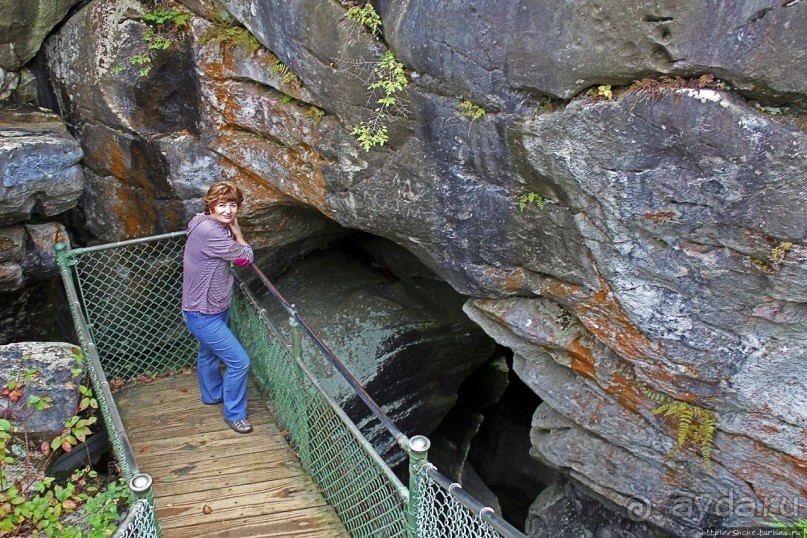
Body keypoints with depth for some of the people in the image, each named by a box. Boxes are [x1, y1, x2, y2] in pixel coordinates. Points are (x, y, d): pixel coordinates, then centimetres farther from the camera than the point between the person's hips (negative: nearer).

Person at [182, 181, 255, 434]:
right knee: (239, 361, -4)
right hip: (203, 315, -10)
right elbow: (246, 257, -19)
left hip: (215, 307, 10)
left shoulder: (207, 224, 1)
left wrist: (232, 227, -4)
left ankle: (212, 394, 54)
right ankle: (234, 413, 15)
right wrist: (236, 228, -9)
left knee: (209, 354, 31)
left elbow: (237, 257, 8)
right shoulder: (211, 232, -30)